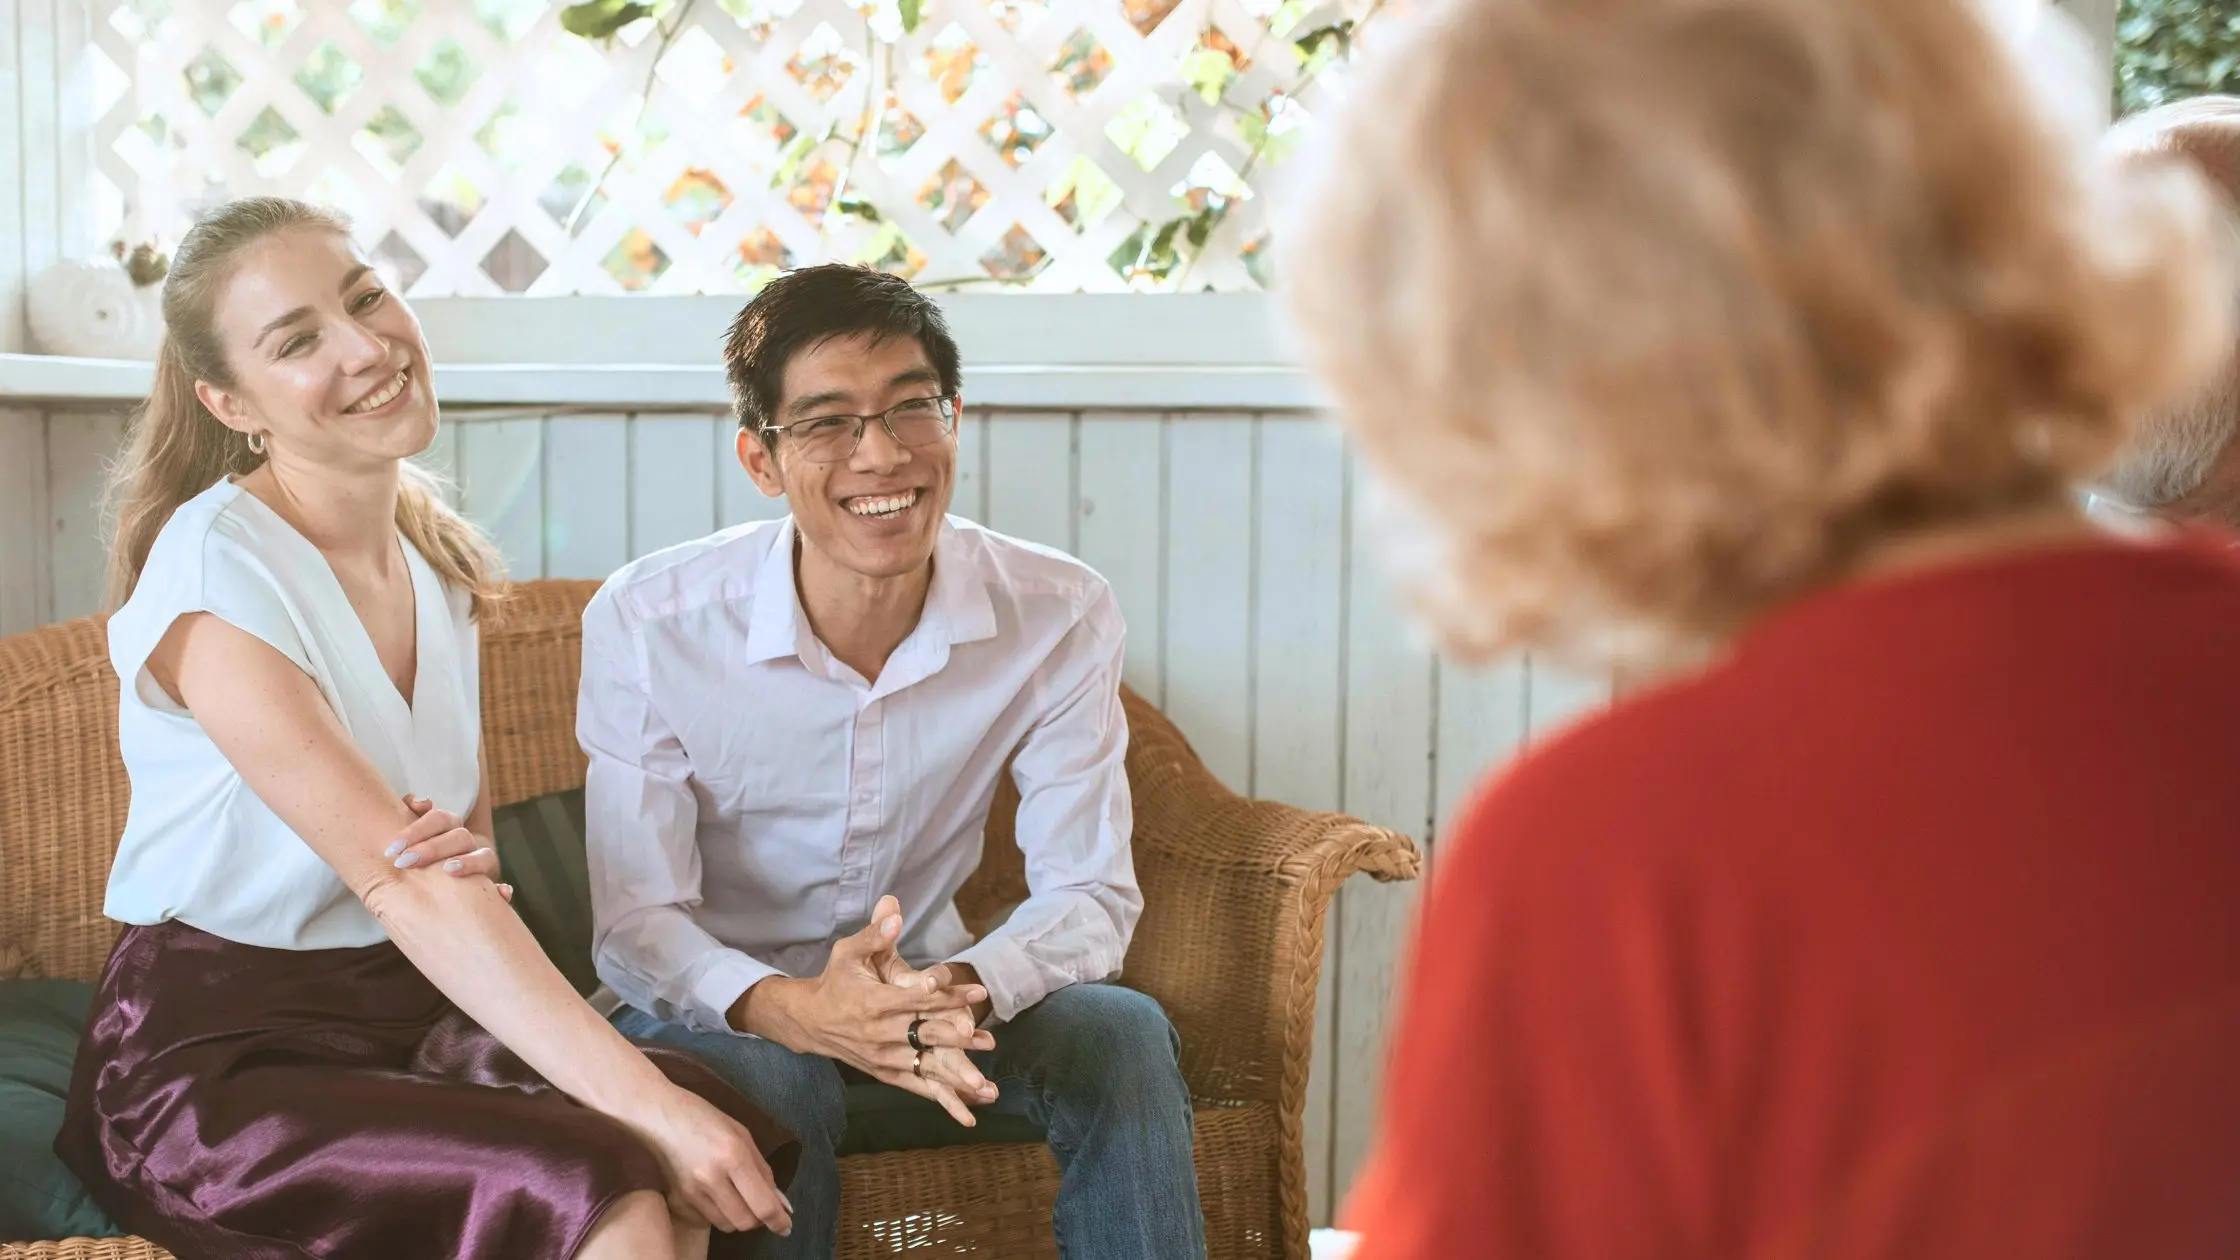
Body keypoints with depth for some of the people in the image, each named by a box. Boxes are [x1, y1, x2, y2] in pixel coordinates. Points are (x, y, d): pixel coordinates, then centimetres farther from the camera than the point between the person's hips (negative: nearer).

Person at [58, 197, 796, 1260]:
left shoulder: (435, 553, 7)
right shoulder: (216, 575, -16)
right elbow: (400, 883, -24)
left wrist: (466, 859, -14)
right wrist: (647, 1107, -31)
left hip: (408, 1010, 7)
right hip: (214, 1052, -6)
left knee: (737, 1139, -21)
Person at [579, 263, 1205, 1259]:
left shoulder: (1061, 616, -14)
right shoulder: (646, 623, -18)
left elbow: (1089, 893, -12)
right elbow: (636, 924, -18)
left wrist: (961, 988, -36)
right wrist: (789, 1008, -41)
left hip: (931, 987, 2)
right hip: (725, 1005, -2)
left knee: (1121, 1035, -26)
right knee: (761, 1080, -35)